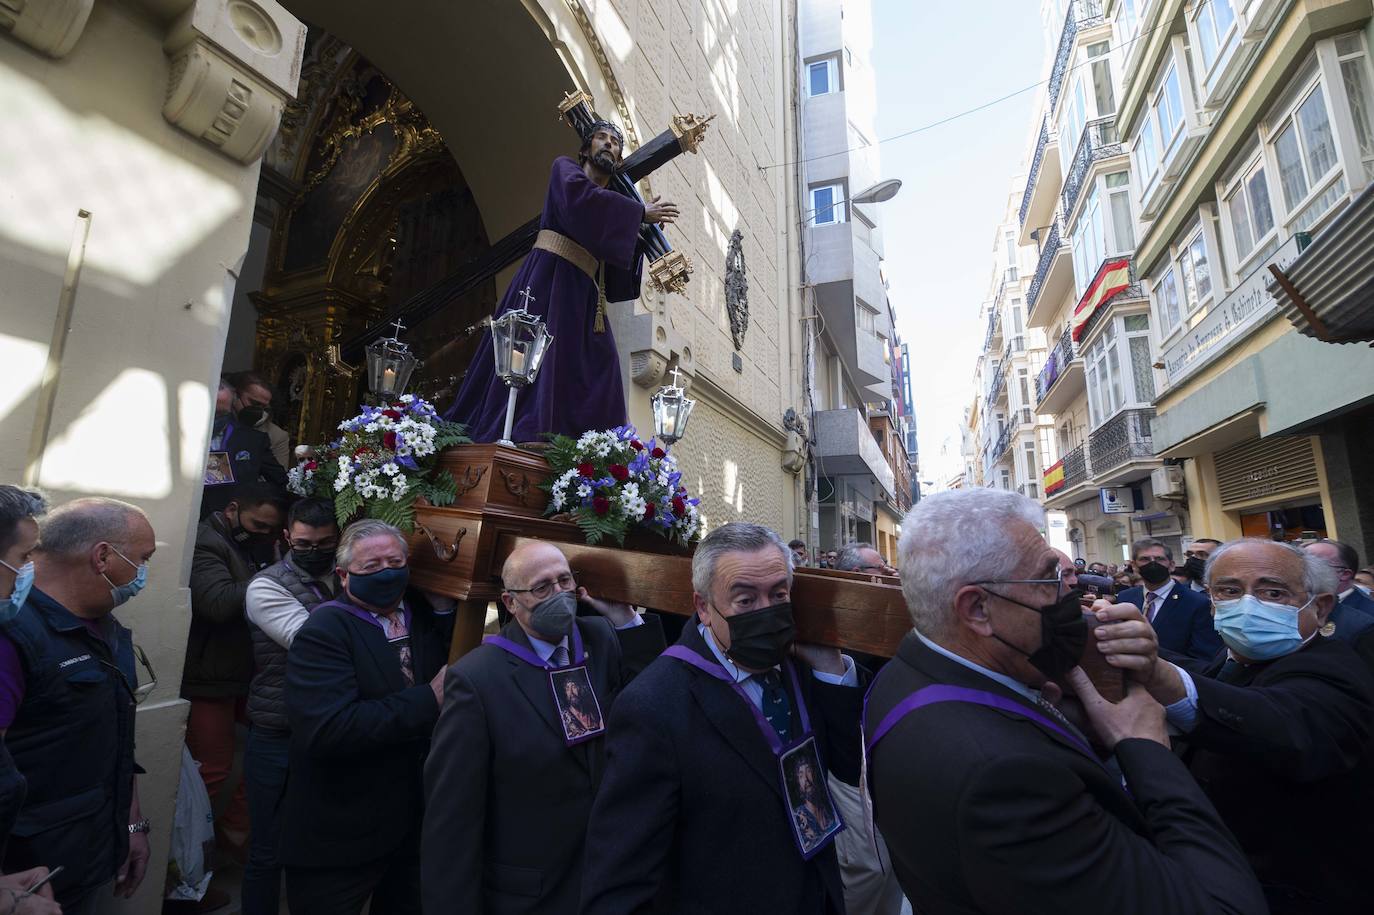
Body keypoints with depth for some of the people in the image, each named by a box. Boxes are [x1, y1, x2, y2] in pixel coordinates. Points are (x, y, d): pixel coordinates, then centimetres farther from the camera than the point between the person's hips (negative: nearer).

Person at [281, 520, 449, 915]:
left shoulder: (425, 618, 1)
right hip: (338, 839, -6)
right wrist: (429, 700, -29)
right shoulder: (322, 632, -19)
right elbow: (326, 730, -32)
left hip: (414, 821, 6)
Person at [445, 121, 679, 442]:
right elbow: (579, 195, -11)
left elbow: (618, 272, 21)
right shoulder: (565, 167, 16)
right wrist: (641, 212, -5)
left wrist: (639, 228, 11)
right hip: (550, 275, -6)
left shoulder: (611, 207, 30)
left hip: (584, 294, 6)